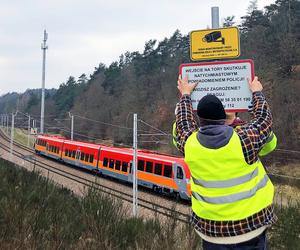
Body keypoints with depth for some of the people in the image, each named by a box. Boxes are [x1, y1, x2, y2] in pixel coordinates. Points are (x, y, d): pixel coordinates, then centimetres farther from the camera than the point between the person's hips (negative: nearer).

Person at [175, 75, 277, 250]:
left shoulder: (189, 143, -12)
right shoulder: (244, 139, -19)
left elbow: (183, 122, 10)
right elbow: (264, 118, 0)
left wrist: (185, 95, 26)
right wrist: (257, 92, 18)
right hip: (251, 225, -2)